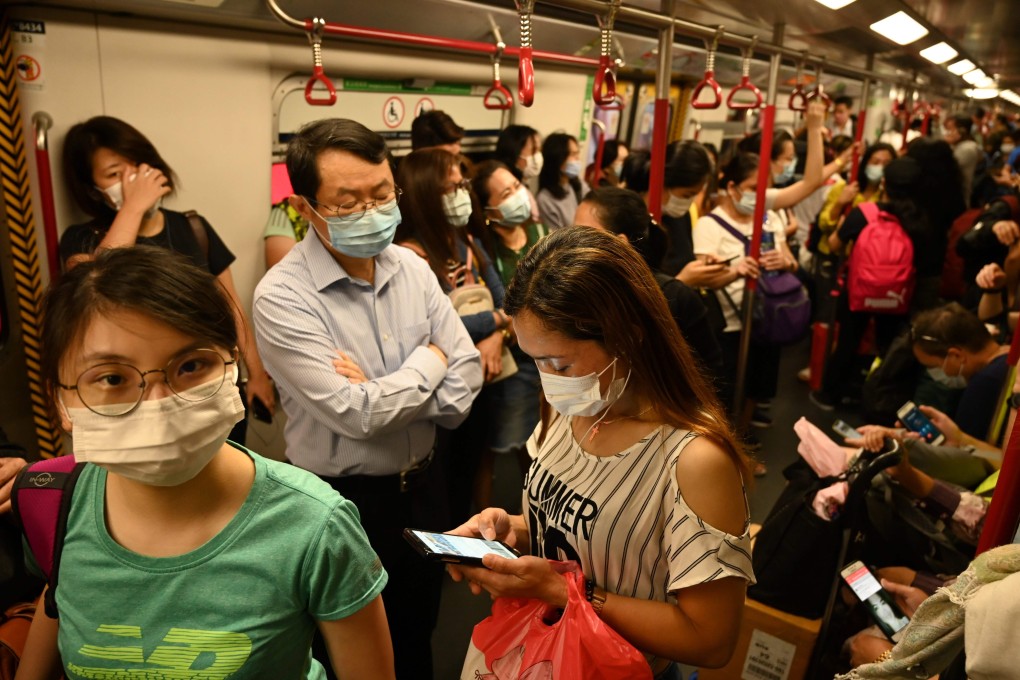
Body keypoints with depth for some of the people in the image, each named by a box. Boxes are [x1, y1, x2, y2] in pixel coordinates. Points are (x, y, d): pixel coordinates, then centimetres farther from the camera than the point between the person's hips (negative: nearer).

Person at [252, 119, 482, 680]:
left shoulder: (413, 270, -4)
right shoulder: (282, 296, -21)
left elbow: (463, 387, -9)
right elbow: (356, 415, -27)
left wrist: (376, 394, -21)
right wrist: (429, 360, -13)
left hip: (421, 490, 5)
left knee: (418, 634, 27)